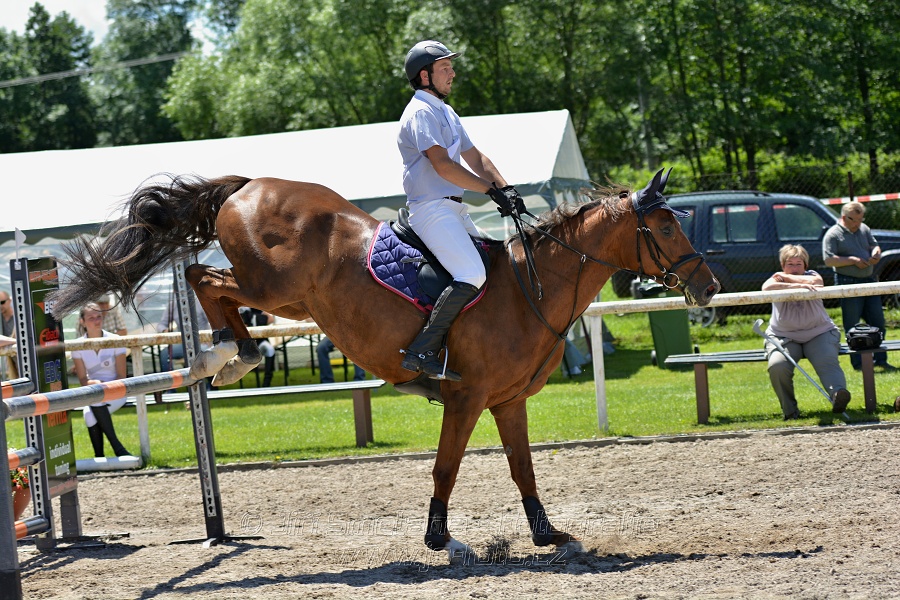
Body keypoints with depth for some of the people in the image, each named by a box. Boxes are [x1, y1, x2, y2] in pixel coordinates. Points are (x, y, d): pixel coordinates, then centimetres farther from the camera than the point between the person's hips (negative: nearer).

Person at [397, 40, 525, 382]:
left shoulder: (446, 113, 21)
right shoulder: (421, 113, -11)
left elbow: (474, 157, 19)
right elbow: (442, 165, -21)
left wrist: (505, 188, 3)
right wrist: (491, 190, -20)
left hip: (453, 210, 10)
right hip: (431, 209, -10)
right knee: (472, 276, -24)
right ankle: (422, 351, -24)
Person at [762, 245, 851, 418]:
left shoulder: (811, 276, 4)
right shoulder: (778, 279, 1)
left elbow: (815, 281, -22)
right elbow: (767, 288, -24)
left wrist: (786, 277, -10)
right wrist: (797, 286, -31)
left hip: (818, 334, 0)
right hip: (784, 337, 0)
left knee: (827, 361, -30)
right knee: (777, 366, -29)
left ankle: (838, 394, -53)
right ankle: (789, 410, -16)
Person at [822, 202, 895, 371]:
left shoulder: (864, 229, 14)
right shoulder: (833, 235, -7)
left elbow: (874, 245, 22)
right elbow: (829, 260, -14)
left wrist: (876, 252, -3)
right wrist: (853, 260, -18)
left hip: (868, 280, 7)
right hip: (848, 283, -7)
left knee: (878, 321, 7)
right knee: (852, 326, -2)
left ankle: (880, 358, 15)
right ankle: (858, 362, 3)